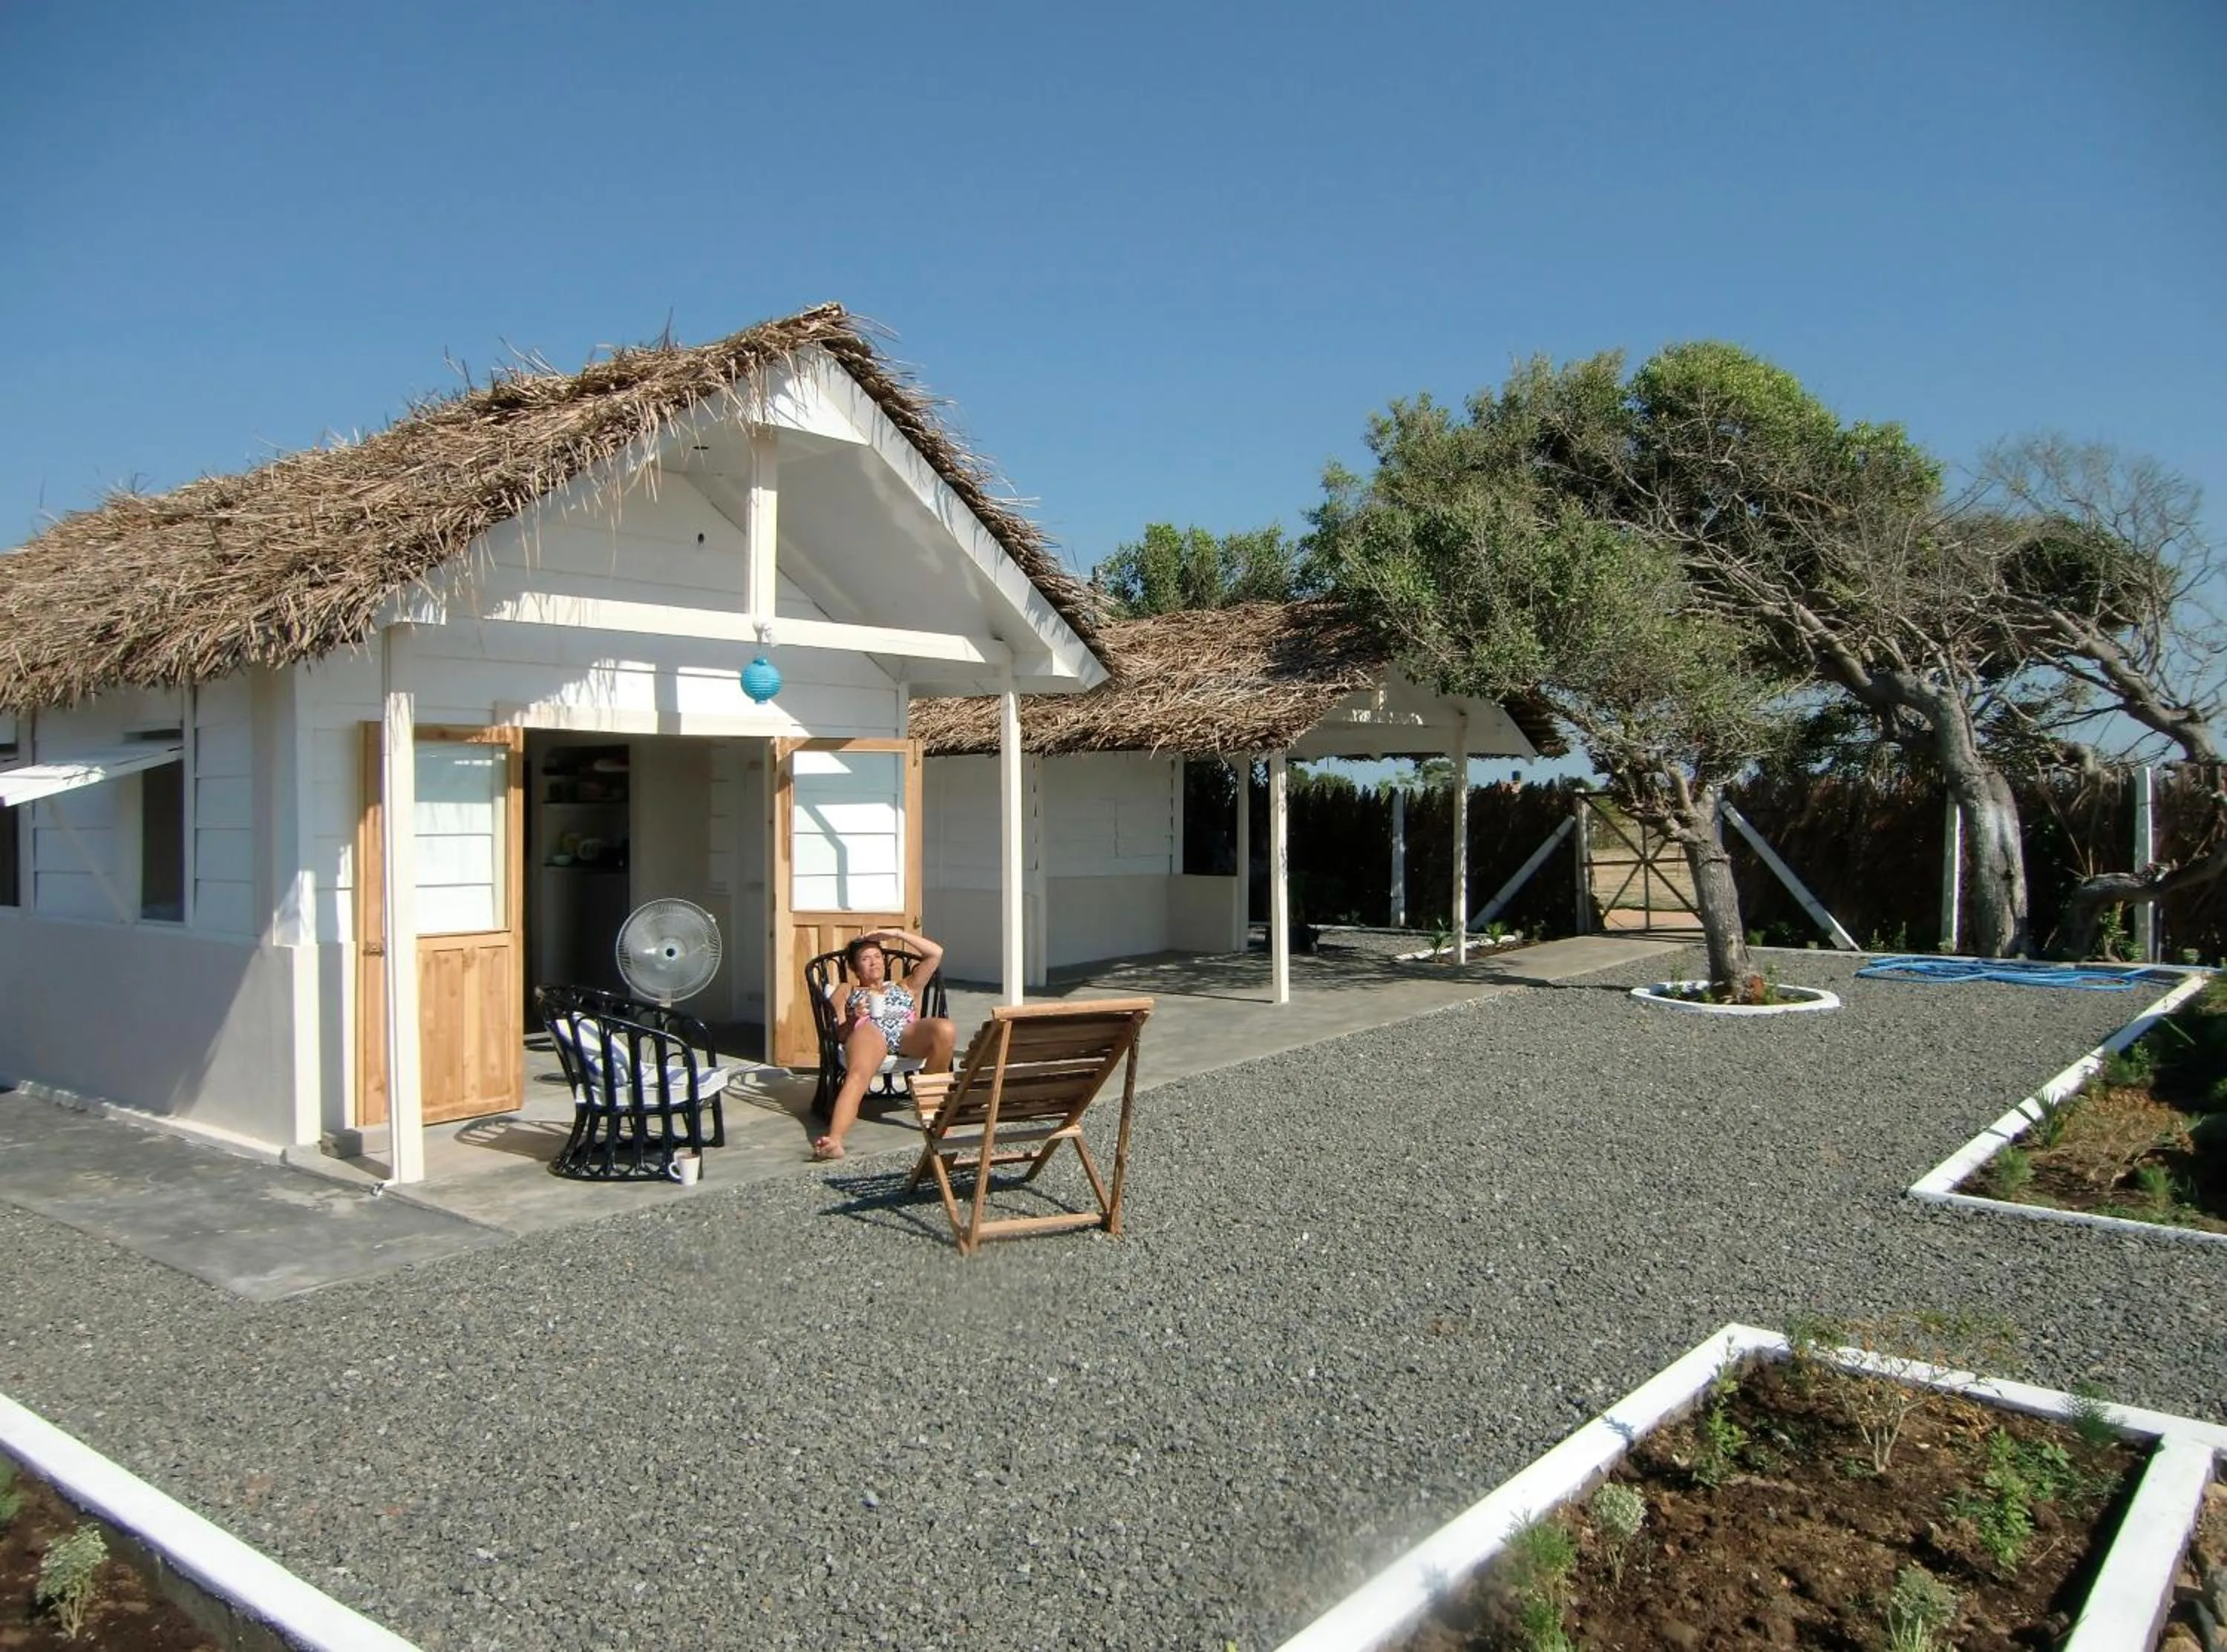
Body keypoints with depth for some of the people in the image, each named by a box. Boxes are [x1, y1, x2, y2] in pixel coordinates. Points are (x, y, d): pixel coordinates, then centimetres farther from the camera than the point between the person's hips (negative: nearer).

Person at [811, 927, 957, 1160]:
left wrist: (897, 934, 29)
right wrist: (854, 1019, -3)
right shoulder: (846, 990, 36)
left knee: (946, 1029, -35)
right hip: (869, 1031, -2)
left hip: (908, 1034, 2)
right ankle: (834, 1140, -62)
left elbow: (936, 953, 35)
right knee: (857, 1075, -39)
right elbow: (838, 1034, 20)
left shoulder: (904, 986, 42)